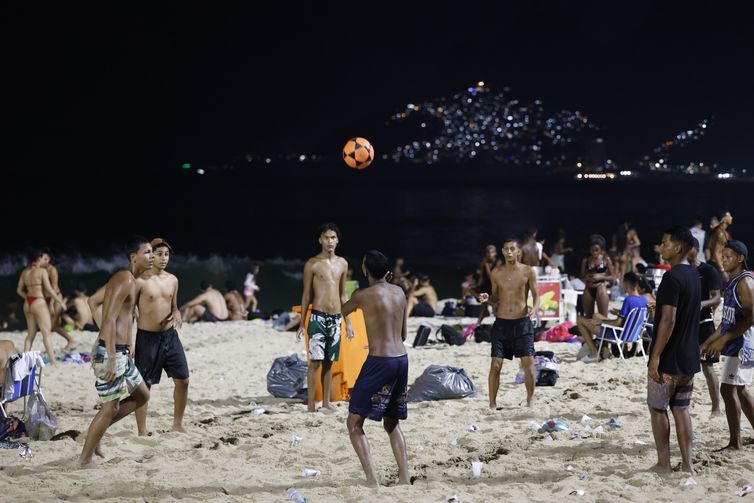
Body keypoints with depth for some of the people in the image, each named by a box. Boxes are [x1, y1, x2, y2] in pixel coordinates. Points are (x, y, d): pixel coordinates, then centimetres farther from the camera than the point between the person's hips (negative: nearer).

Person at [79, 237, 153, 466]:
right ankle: (84, 461, 5)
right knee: (111, 407, -4)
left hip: (121, 353, 10)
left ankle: (95, 432, 22)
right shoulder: (124, 280, -16)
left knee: (142, 396, 17)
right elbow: (109, 320, -23)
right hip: (109, 353, -10)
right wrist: (111, 359, -26)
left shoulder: (134, 282, 15)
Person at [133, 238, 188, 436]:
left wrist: (177, 314, -3)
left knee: (182, 380, 3)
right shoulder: (140, 281, -10)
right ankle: (142, 432, 10)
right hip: (147, 338, -5)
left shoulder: (172, 280, 7)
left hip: (170, 335, 5)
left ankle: (177, 425, 19)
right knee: (143, 386, 2)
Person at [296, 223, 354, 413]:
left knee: (329, 362, 9)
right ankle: (310, 404, -5)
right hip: (318, 317, -5)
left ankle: (326, 402, 14)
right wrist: (302, 324, -3)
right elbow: (306, 295, 0)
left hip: (336, 318, 5)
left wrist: (348, 322, 15)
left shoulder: (342, 263, 11)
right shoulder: (312, 264, -3)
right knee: (315, 361, -8)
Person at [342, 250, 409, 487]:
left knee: (354, 424, 0)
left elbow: (340, 313, 10)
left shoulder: (363, 295, -9)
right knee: (392, 423, 21)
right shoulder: (399, 292, 8)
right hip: (401, 360, 7)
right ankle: (404, 478, 16)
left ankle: (372, 481, -12)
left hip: (379, 361, -7)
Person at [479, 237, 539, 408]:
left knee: (528, 362, -4)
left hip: (522, 322, -1)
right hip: (501, 322, 1)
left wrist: (535, 308, -17)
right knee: (495, 365, -4)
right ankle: (492, 403, 5)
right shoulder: (496, 273, 4)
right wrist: (487, 297, -8)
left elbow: (536, 294, 3)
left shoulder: (528, 271, -2)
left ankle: (530, 399, 16)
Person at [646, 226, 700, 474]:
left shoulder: (672, 277, -18)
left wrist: (655, 357, -21)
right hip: (688, 358, 8)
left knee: (657, 408, 3)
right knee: (681, 409, 11)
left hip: (669, 359, -8)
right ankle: (687, 464, 10)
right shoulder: (694, 275, 11)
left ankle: (663, 464, 6)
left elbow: (668, 320, -23)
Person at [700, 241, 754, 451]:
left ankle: (735, 442, -6)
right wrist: (708, 342, 19)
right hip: (733, 346, 10)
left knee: (728, 389, -10)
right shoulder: (732, 282, 16)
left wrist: (722, 340, -22)